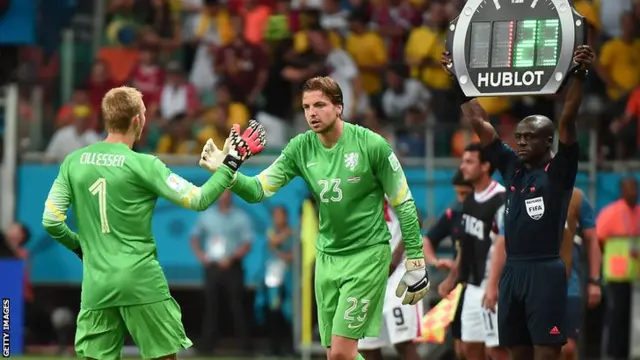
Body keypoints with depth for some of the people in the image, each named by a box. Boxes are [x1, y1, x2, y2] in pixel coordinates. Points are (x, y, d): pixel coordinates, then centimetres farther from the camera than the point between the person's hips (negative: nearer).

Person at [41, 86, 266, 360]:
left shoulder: (73, 162, 3)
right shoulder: (142, 165, -8)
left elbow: (50, 221, 4)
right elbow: (198, 200, -6)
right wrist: (231, 162, 2)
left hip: (96, 285, 4)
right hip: (141, 283, -3)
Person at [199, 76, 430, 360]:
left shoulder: (371, 145, -15)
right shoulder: (301, 148, -3)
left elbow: (404, 205, -7)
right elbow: (259, 190, -7)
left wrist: (415, 263, -6)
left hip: (367, 254, -5)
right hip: (327, 256, 5)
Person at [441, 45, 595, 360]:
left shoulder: (559, 171, -3)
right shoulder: (511, 166, 12)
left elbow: (567, 120, -14)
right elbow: (479, 122, 15)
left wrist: (578, 74, -25)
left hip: (545, 271, -6)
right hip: (512, 270, 6)